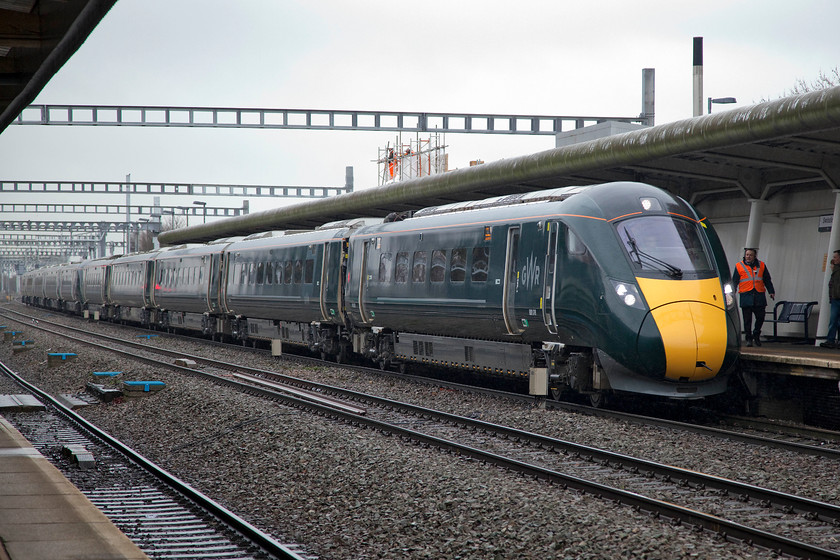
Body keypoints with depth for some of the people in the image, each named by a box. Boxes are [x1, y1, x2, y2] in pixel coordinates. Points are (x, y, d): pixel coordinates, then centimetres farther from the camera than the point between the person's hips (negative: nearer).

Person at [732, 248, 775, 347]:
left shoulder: (761, 266, 11)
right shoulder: (739, 266, 6)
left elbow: (767, 280, 16)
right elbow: (734, 281, 7)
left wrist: (771, 292, 8)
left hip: (759, 296, 2)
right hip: (745, 297, -2)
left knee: (760, 317, -1)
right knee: (747, 319, 0)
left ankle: (756, 335, 20)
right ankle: (749, 339, 9)